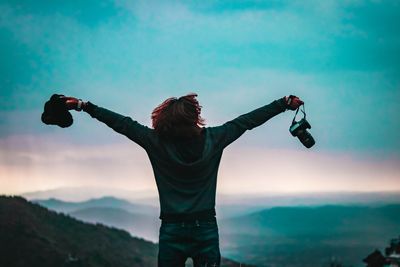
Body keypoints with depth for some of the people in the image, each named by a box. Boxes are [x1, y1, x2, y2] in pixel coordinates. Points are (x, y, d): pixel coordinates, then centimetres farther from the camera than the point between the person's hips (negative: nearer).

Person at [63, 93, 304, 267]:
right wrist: (285, 103, 12)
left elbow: (122, 124, -5)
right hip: (206, 229, 1)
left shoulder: (156, 141, -12)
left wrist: (82, 105, 4)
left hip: (172, 232, -1)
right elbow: (249, 120, 1)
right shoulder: (214, 138, -8)